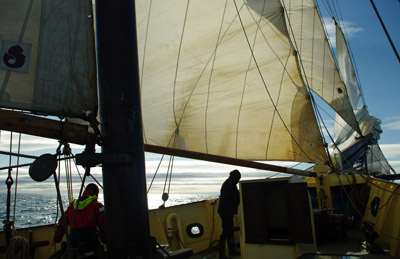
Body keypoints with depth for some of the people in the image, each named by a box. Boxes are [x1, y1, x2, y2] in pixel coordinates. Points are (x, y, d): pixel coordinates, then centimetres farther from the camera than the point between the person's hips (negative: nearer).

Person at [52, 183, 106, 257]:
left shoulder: (72, 205, 17)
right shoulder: (96, 205, 0)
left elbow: (61, 223, 22)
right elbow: (103, 225, -4)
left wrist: (56, 239, 36)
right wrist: (105, 240, 9)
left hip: (73, 243, 5)